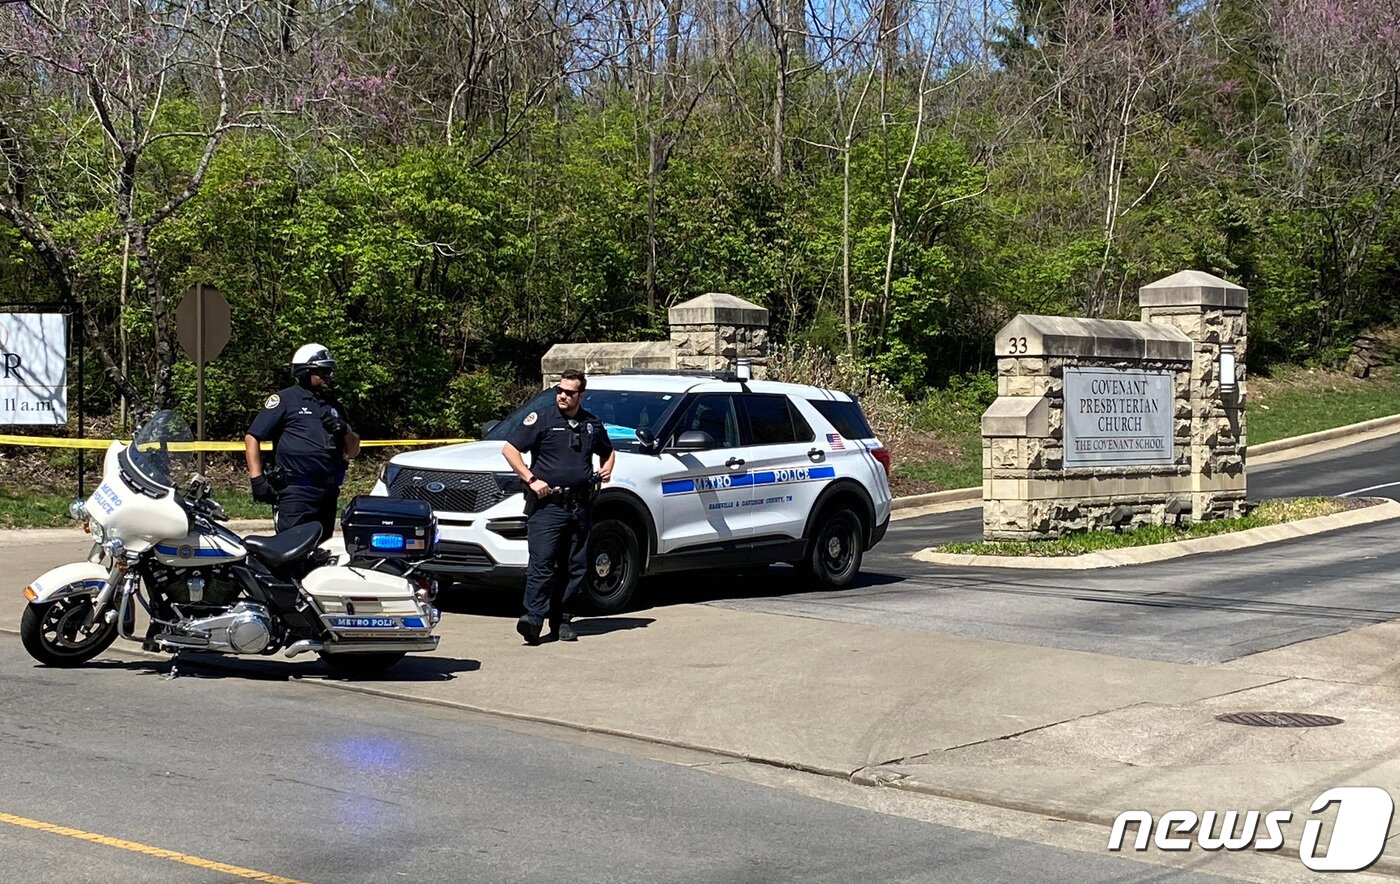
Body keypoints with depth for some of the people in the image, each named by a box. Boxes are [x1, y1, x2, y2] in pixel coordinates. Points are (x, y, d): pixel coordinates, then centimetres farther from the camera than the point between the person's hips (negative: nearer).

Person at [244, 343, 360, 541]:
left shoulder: (332, 404, 23)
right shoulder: (285, 399, 2)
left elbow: (353, 451, 25)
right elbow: (252, 437, -2)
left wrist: (345, 431, 3)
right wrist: (257, 479, -10)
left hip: (328, 492, 7)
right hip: (295, 492, -7)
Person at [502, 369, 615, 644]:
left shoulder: (592, 424, 14)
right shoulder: (541, 419, 0)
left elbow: (608, 452, 32)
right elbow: (509, 449, -4)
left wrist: (607, 468, 10)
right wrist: (531, 479, -12)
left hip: (580, 506, 5)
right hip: (547, 504, -5)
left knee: (575, 567, 6)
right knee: (541, 564, -13)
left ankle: (562, 621, 14)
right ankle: (533, 617, -17)